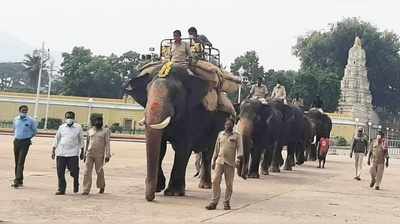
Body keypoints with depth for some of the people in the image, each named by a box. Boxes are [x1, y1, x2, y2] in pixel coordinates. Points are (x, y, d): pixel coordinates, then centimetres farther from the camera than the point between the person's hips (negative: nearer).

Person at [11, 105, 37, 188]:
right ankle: (19, 181, 18)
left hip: (25, 142, -5)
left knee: (21, 162, -12)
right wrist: (16, 136, 16)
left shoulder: (31, 120, -6)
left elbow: (35, 131, 6)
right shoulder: (16, 119, 7)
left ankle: (18, 180, -15)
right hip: (16, 141, 5)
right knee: (17, 162, 9)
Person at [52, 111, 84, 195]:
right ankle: (61, 189, 11)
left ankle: (76, 183, 26)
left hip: (73, 153, -2)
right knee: (60, 172, 1)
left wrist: (82, 152, 8)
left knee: (74, 171, -5)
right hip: (60, 153, 2)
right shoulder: (61, 127, 10)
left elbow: (81, 140, 9)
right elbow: (56, 139, 15)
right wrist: (53, 151, 11)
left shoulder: (78, 127, 4)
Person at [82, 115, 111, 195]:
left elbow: (107, 143, -4)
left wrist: (107, 155, -11)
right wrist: (85, 154, 19)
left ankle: (101, 186, 30)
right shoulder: (90, 131, 13)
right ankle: (86, 190, -1)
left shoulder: (105, 131, 2)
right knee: (87, 172, -4)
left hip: (99, 155, -3)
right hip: (89, 154, 3)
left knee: (99, 171, 6)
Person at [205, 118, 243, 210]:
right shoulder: (220, 134, 14)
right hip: (219, 161, 2)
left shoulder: (237, 136, 4)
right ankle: (214, 202, -2)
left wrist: (238, 158, -21)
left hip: (230, 163, -2)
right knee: (215, 181, -6)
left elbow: (239, 147, -4)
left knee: (229, 184, 1)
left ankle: (226, 202, 13)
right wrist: (213, 161, 15)